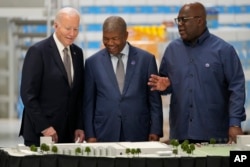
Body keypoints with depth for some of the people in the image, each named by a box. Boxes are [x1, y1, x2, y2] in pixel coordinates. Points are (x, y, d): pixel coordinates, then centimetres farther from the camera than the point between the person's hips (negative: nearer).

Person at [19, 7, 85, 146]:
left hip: (68, 133, 5)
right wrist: (44, 127, -16)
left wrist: (79, 126, 6)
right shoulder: (38, 51, -7)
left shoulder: (78, 53, 12)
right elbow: (28, 94, -12)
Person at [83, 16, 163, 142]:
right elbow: (88, 102, 8)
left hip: (138, 134, 0)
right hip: (105, 135, 0)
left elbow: (154, 100, 6)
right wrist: (90, 135, 2)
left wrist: (155, 131, 0)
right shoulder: (93, 62, 7)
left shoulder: (146, 59, 5)